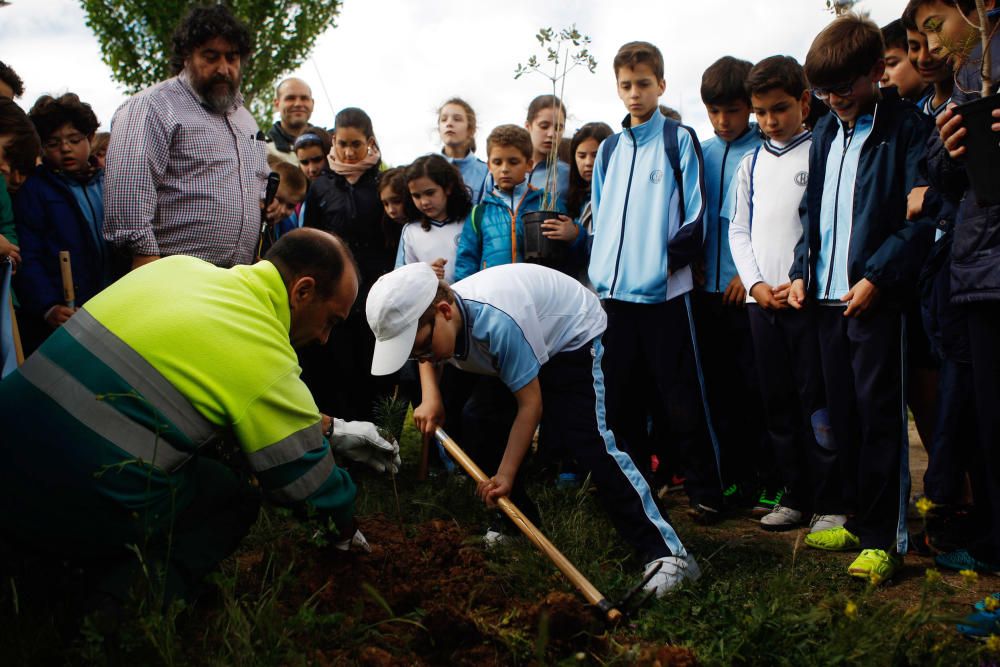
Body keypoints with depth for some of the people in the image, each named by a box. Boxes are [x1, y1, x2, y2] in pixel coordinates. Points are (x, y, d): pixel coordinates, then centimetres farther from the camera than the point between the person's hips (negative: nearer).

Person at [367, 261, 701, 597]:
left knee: (590, 440, -23)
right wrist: (431, 399, -8)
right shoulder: (429, 319, -17)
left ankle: (667, 553, -24)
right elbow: (428, 360, 12)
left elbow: (530, 404, -31)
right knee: (479, 430, 2)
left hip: (573, 336, -9)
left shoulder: (497, 321, -42)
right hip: (527, 343, 9)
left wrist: (505, 475, -27)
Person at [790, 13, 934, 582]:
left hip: (878, 295, -7)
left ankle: (884, 539, 3)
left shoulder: (908, 128, -5)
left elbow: (921, 217, -12)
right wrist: (803, 271, 10)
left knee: (879, 414, -4)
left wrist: (876, 276, -19)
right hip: (828, 297, 7)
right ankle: (859, 521, 22)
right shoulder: (826, 134, 16)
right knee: (843, 413, 11)